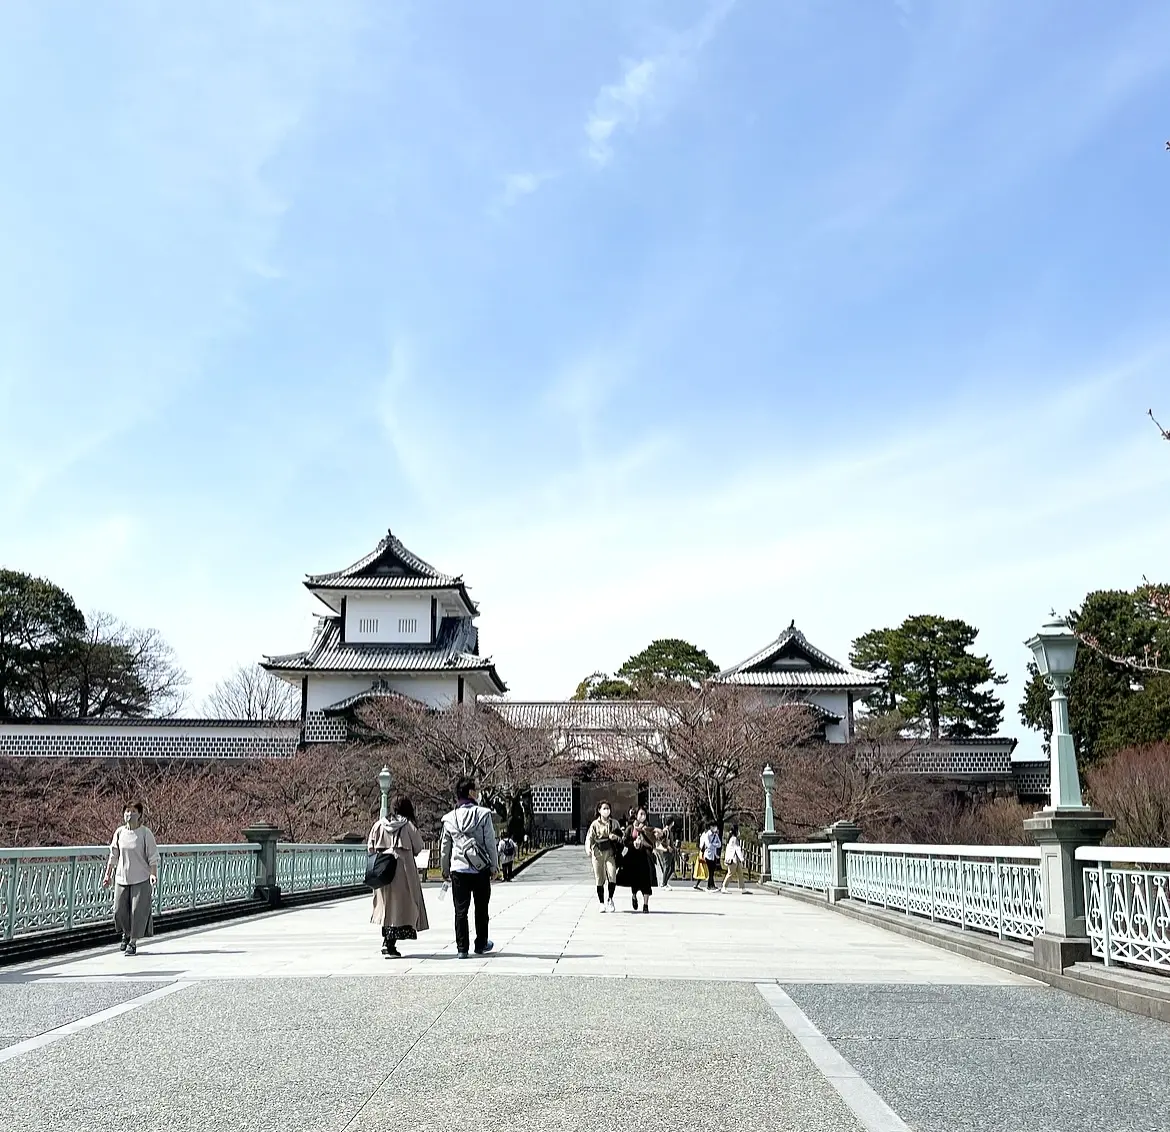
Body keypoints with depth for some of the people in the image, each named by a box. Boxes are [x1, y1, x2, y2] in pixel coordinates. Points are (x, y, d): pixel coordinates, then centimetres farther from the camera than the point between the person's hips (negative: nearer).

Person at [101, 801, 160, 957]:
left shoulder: (145, 833, -7)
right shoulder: (119, 832, 4)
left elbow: (153, 857, -5)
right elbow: (113, 856, 12)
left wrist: (153, 874, -16)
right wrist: (108, 875, 11)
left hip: (141, 879, -3)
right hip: (121, 878, 3)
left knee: (138, 911, -4)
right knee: (119, 910, 1)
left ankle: (133, 942, 9)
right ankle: (125, 934, 29)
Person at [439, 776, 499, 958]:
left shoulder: (449, 818, 2)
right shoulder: (483, 814, -8)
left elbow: (445, 847, 9)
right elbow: (490, 842, -5)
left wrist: (445, 869, 20)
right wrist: (494, 865, 4)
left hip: (458, 869, 2)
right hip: (481, 869, -2)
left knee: (461, 910, 5)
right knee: (481, 909, 13)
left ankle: (462, 948, 3)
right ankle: (481, 944, 23)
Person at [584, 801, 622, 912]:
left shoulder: (614, 823, 11)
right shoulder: (595, 824, 6)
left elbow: (621, 838, 15)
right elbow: (589, 837, 1)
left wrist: (615, 837, -8)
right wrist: (589, 849, -16)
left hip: (610, 853, 0)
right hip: (598, 853, 0)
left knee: (612, 875, -18)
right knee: (599, 879, 2)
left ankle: (610, 899, -1)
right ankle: (601, 903, 13)